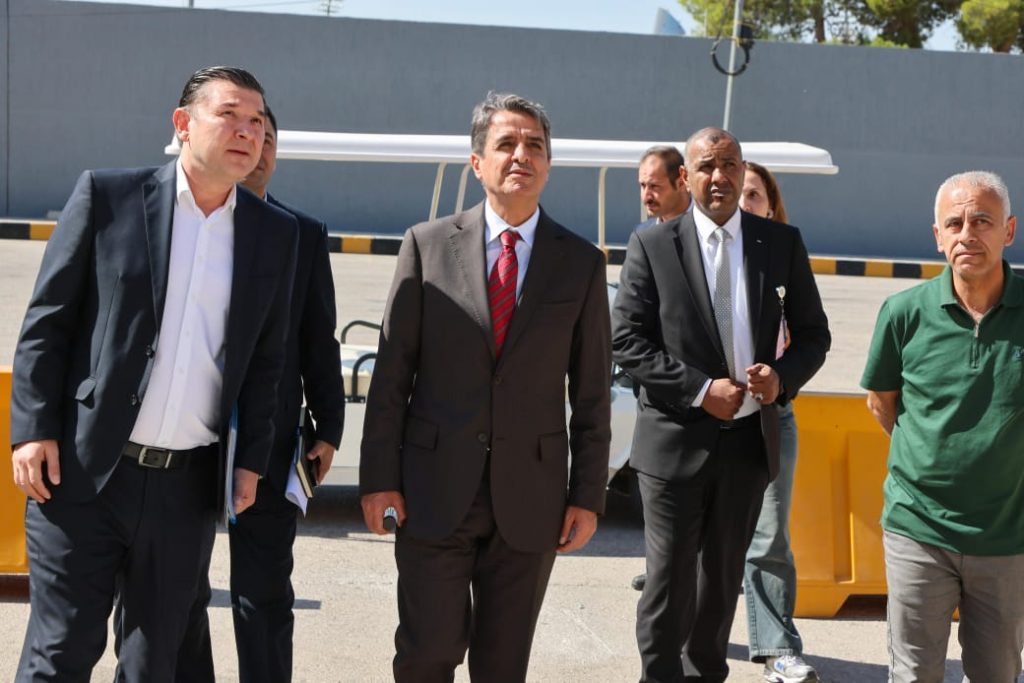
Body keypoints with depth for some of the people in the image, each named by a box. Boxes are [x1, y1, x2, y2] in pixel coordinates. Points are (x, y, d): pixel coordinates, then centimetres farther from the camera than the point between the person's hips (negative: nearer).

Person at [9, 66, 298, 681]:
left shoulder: (275, 233, 7)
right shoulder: (107, 196, -1)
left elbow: (266, 356, 11)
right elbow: (46, 322, 0)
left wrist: (251, 459, 7)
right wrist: (35, 428, -6)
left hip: (188, 485, 3)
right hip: (83, 470, -2)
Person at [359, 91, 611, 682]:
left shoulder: (582, 262, 4)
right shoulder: (428, 244, 1)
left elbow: (592, 391, 4)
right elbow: (393, 370, 1)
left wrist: (588, 496, 1)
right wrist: (379, 477, -3)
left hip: (531, 496, 1)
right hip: (434, 492, -1)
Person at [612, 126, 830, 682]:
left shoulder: (783, 243, 3)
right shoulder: (651, 245, -5)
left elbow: (813, 334, 9)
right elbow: (626, 341, -8)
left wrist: (783, 376, -12)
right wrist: (701, 390, -17)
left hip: (749, 437, 3)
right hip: (675, 440, -3)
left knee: (723, 576, 17)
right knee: (669, 580, 2)